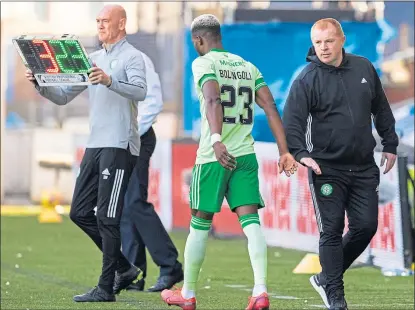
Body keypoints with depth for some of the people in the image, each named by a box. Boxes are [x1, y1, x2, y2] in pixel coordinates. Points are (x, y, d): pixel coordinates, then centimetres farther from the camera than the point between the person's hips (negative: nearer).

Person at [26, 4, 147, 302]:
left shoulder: (132, 57, -4)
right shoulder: (93, 59, 18)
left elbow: (140, 91, -22)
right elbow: (63, 96, 18)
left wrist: (110, 81, -38)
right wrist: (40, 83, -1)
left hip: (120, 146, -8)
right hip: (95, 144, 8)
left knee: (107, 217, -9)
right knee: (80, 212, 8)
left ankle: (106, 288, -5)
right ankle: (124, 268, 18)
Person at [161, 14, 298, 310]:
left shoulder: (203, 63, -3)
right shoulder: (248, 67, 15)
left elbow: (214, 100, -22)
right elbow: (271, 108, 6)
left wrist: (216, 141, -34)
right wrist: (285, 152, 3)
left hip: (214, 155, -5)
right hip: (246, 155, 5)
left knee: (200, 224, 8)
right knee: (250, 221, -3)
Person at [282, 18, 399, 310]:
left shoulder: (364, 68, 5)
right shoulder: (307, 80, -8)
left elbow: (381, 109, 17)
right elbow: (292, 121, -14)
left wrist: (390, 144, 18)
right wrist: (300, 152, -29)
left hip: (364, 168, 4)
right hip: (327, 169, -4)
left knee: (366, 226, 2)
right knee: (332, 230, -4)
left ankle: (327, 278, 21)